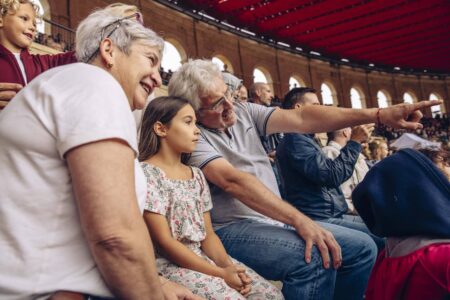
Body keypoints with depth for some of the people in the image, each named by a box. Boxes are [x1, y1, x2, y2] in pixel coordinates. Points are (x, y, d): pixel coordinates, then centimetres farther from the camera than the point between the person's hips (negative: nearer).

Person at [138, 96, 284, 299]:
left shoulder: (197, 175, 10)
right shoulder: (146, 173, -11)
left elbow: (208, 234, 8)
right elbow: (164, 241, -15)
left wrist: (227, 265, -11)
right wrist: (220, 274, -17)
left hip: (204, 257, 7)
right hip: (168, 264, -6)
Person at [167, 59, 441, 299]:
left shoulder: (244, 112, 7)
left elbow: (301, 119, -4)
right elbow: (233, 181, -26)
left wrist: (378, 115, -13)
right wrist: (300, 220, -34)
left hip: (275, 219, 7)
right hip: (231, 229, -7)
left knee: (363, 247, 1)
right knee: (315, 259, -30)